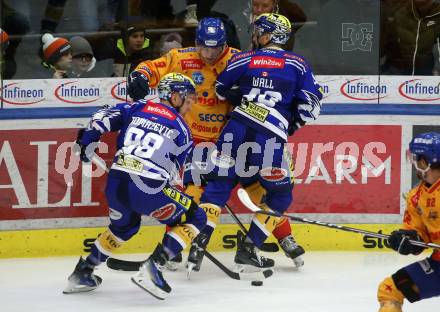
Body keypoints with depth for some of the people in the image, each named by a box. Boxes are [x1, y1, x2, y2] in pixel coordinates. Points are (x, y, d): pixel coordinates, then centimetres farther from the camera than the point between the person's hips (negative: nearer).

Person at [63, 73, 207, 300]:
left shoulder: (138, 108, 18)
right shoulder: (181, 129, 10)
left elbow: (102, 118, 9)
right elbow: (173, 169, 14)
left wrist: (87, 139, 20)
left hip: (115, 183, 6)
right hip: (148, 187, -6)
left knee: (124, 226, 35)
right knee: (194, 219, 10)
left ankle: (82, 273, 33)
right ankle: (152, 268, -3)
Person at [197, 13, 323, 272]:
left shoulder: (243, 60, 11)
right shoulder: (298, 64, 9)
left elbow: (221, 90, 21)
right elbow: (310, 105, 5)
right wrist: (291, 126, 21)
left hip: (237, 129, 2)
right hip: (271, 138, -2)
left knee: (219, 184, 10)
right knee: (280, 195, 15)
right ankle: (248, 249, 9)